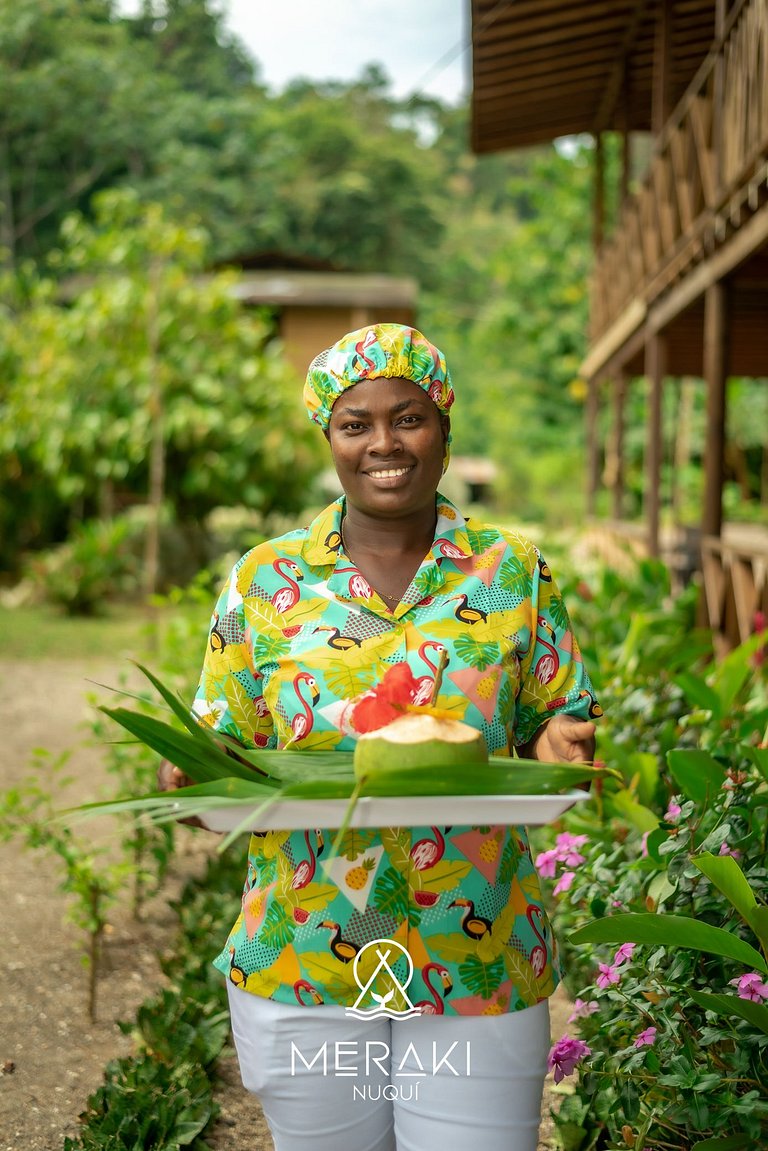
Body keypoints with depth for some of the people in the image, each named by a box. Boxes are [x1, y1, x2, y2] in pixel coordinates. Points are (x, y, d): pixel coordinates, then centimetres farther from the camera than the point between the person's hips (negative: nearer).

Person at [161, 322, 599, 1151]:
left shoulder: (514, 574, 2)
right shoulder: (264, 580, 2)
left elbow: (562, 717, 6)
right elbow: (221, 748, 6)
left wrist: (559, 745, -17)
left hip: (479, 965, 0)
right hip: (301, 964, 1)